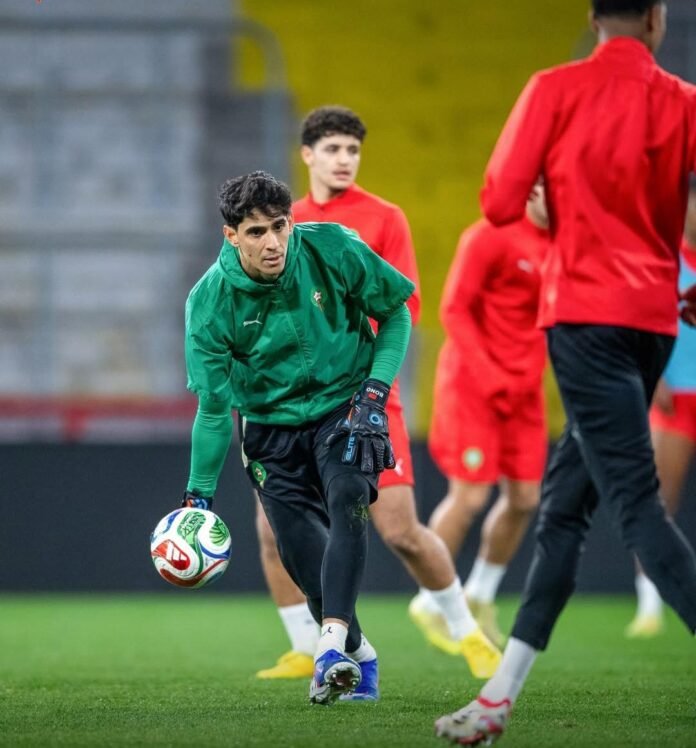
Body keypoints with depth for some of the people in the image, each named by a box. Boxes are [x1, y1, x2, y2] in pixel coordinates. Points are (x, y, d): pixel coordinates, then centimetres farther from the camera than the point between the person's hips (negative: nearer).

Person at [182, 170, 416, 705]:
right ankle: (357, 653, 16)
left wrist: (375, 390, -14)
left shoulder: (333, 250, -18)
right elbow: (214, 407, -9)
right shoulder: (210, 301, -17)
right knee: (300, 548, -8)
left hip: (344, 405, -1)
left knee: (346, 504, -26)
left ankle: (332, 645, -37)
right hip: (272, 425, 1)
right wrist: (200, 493, -9)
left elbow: (396, 313, -2)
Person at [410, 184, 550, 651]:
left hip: (524, 388, 6)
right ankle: (432, 602, 10)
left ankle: (480, 596, 22)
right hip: (473, 383, -6)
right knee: (470, 497, -7)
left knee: (525, 498, 3)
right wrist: (487, 375, -20)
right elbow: (454, 309, -13)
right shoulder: (491, 236, -13)